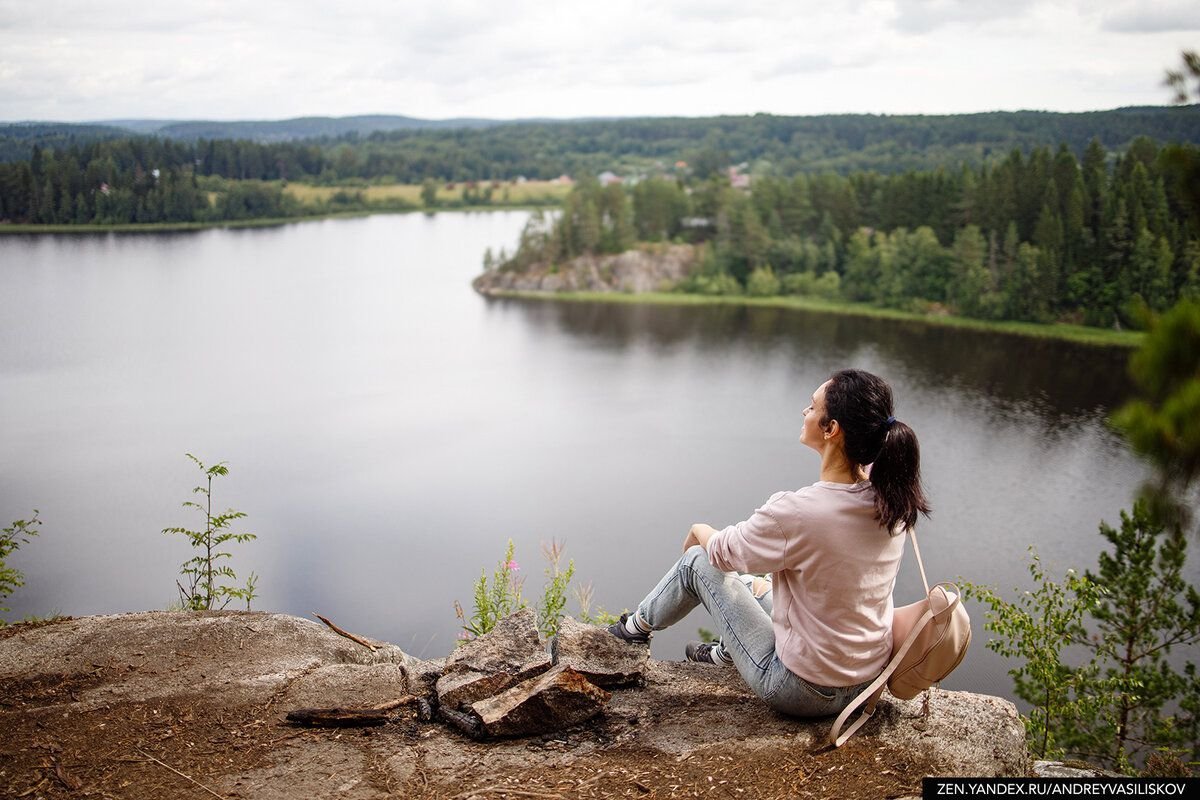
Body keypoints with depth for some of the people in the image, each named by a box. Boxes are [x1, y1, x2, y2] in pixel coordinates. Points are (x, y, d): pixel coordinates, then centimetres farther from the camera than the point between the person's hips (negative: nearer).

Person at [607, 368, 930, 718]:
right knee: (749, 583, 27)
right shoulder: (890, 497, -13)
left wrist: (699, 533, 11)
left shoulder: (795, 512, -30)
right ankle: (725, 652, 55)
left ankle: (638, 626, 36)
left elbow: (722, 552, -9)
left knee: (699, 561, 9)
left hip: (803, 691, -6)